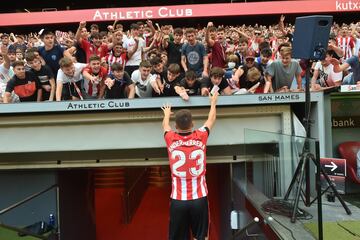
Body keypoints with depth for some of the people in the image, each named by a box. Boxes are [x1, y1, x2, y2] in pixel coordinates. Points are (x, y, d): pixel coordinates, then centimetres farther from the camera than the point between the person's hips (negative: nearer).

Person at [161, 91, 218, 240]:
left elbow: (165, 125, 20)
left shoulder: (171, 139, -5)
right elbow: (211, 119, 16)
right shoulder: (200, 137, -5)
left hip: (178, 199, 0)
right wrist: (213, 102, 34)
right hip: (199, 198, 0)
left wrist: (167, 113, 41)